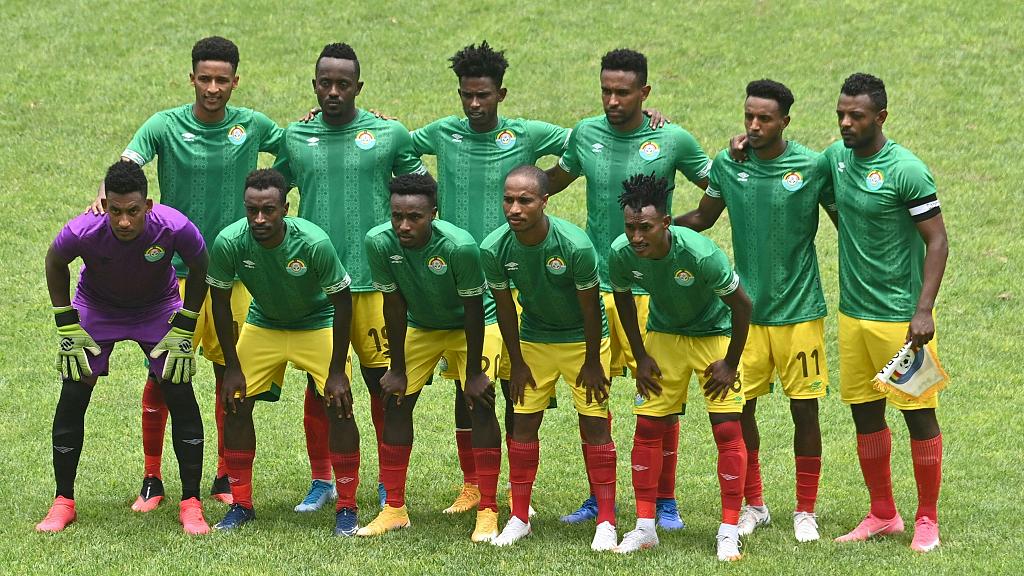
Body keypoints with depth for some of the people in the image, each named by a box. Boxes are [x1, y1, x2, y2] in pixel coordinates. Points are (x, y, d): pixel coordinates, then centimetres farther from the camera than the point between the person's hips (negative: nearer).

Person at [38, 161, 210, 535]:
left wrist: (183, 330, -12)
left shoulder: (174, 227, -35)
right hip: (96, 308, 0)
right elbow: (55, 264, -10)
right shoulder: (83, 231, -35)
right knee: (73, 395, -7)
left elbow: (199, 270, -12)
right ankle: (63, 503, 8)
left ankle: (191, 504, 1)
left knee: (180, 395, -10)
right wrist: (68, 328, -9)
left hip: (158, 308, 0)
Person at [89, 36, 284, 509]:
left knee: (230, 373, 8)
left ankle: (225, 477, 21)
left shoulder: (252, 127, 2)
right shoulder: (166, 126, -6)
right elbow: (128, 163, -20)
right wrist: (107, 192, -41)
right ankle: (151, 480, 7)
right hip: (176, 270, -2)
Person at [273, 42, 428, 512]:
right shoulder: (295, 138, 7)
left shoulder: (389, 135, 2)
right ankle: (321, 480, 17)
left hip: (375, 279, -1)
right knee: (319, 384, 5)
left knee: (383, 382, 0)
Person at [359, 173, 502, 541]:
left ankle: (487, 513, -6)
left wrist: (474, 373, -18)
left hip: (473, 325, -4)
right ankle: (394, 510, 9)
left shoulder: (459, 246, -36)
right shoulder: (379, 243, -26)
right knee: (396, 404, 0)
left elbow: (473, 311, -24)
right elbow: (394, 306, -14)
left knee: (481, 405, -13)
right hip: (419, 326, 4)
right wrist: (397, 369, -8)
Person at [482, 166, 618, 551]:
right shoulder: (495, 249, -22)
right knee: (524, 421, 2)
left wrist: (592, 363, -10)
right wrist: (517, 364, 0)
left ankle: (606, 522, 4)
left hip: (582, 338, -3)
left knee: (594, 424, -3)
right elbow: (504, 308, -6)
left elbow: (590, 309, -19)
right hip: (534, 339, 3)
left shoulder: (576, 245, -32)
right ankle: (519, 518, 13)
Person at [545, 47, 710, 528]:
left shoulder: (674, 141, -4)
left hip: (651, 286, -3)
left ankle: (665, 500, 10)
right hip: (594, 284, 3)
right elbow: (554, 180, 22)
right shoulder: (586, 134, 5)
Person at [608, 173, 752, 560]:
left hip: (714, 335, -4)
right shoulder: (621, 254, -23)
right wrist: (641, 357, 2)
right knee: (648, 427, 0)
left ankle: (729, 533, -2)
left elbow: (742, 304, -21)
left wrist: (730, 364, -14)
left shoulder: (700, 254, -35)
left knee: (727, 429, -9)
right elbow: (623, 299, 1)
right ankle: (645, 527, 10)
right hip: (663, 335, 4)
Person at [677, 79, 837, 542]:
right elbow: (702, 218, 15)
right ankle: (753, 505, 21)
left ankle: (805, 512, 15)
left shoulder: (813, 167, -8)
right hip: (746, 308, 3)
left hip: (799, 309, -2)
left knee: (805, 408, 1)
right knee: (739, 407, 4)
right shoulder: (727, 165, 0)